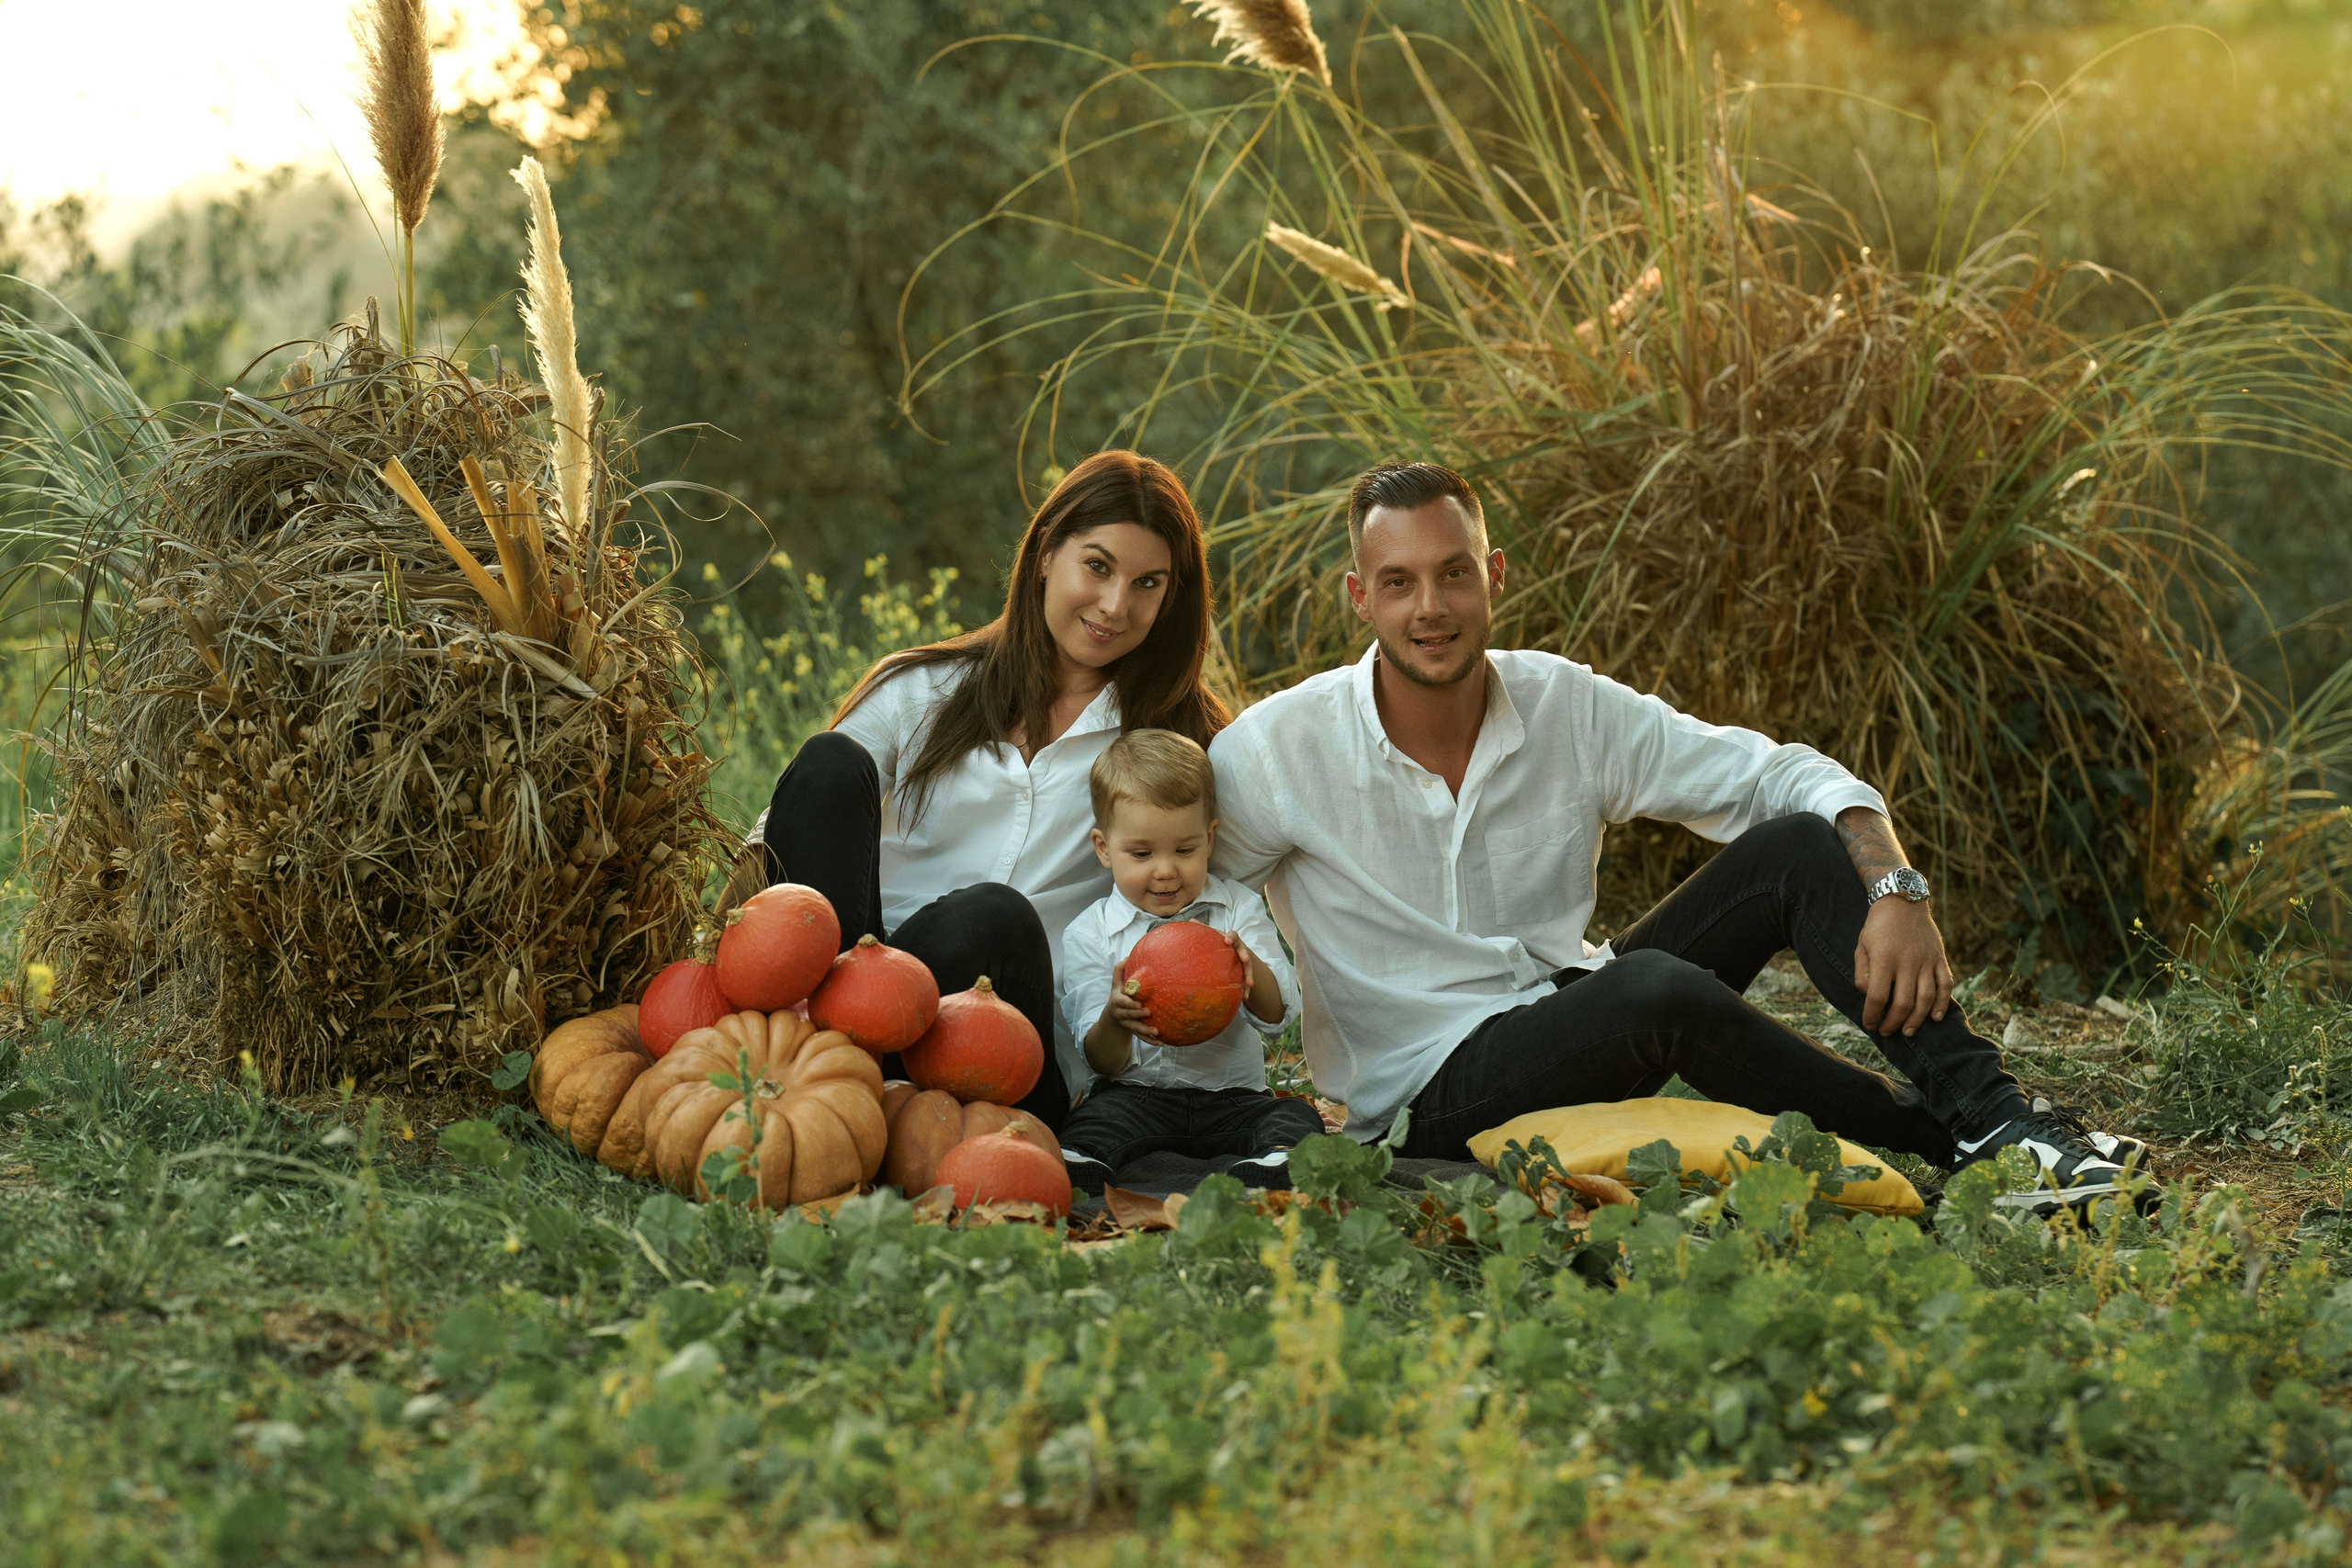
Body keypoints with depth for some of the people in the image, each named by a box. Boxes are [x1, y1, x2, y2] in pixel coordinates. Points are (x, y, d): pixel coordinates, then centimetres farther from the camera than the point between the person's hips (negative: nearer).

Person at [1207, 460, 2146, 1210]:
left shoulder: (1568, 707, -4)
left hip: (1571, 1015, 5)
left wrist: (1895, 891, -19)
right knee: (1655, 989, -35)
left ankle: (1989, 1114, -20)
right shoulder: (1278, 750, -13)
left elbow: (1794, 777, -2)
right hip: (1425, 1092, -5)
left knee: (1802, 846, -13)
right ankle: (1939, 1144, -16)